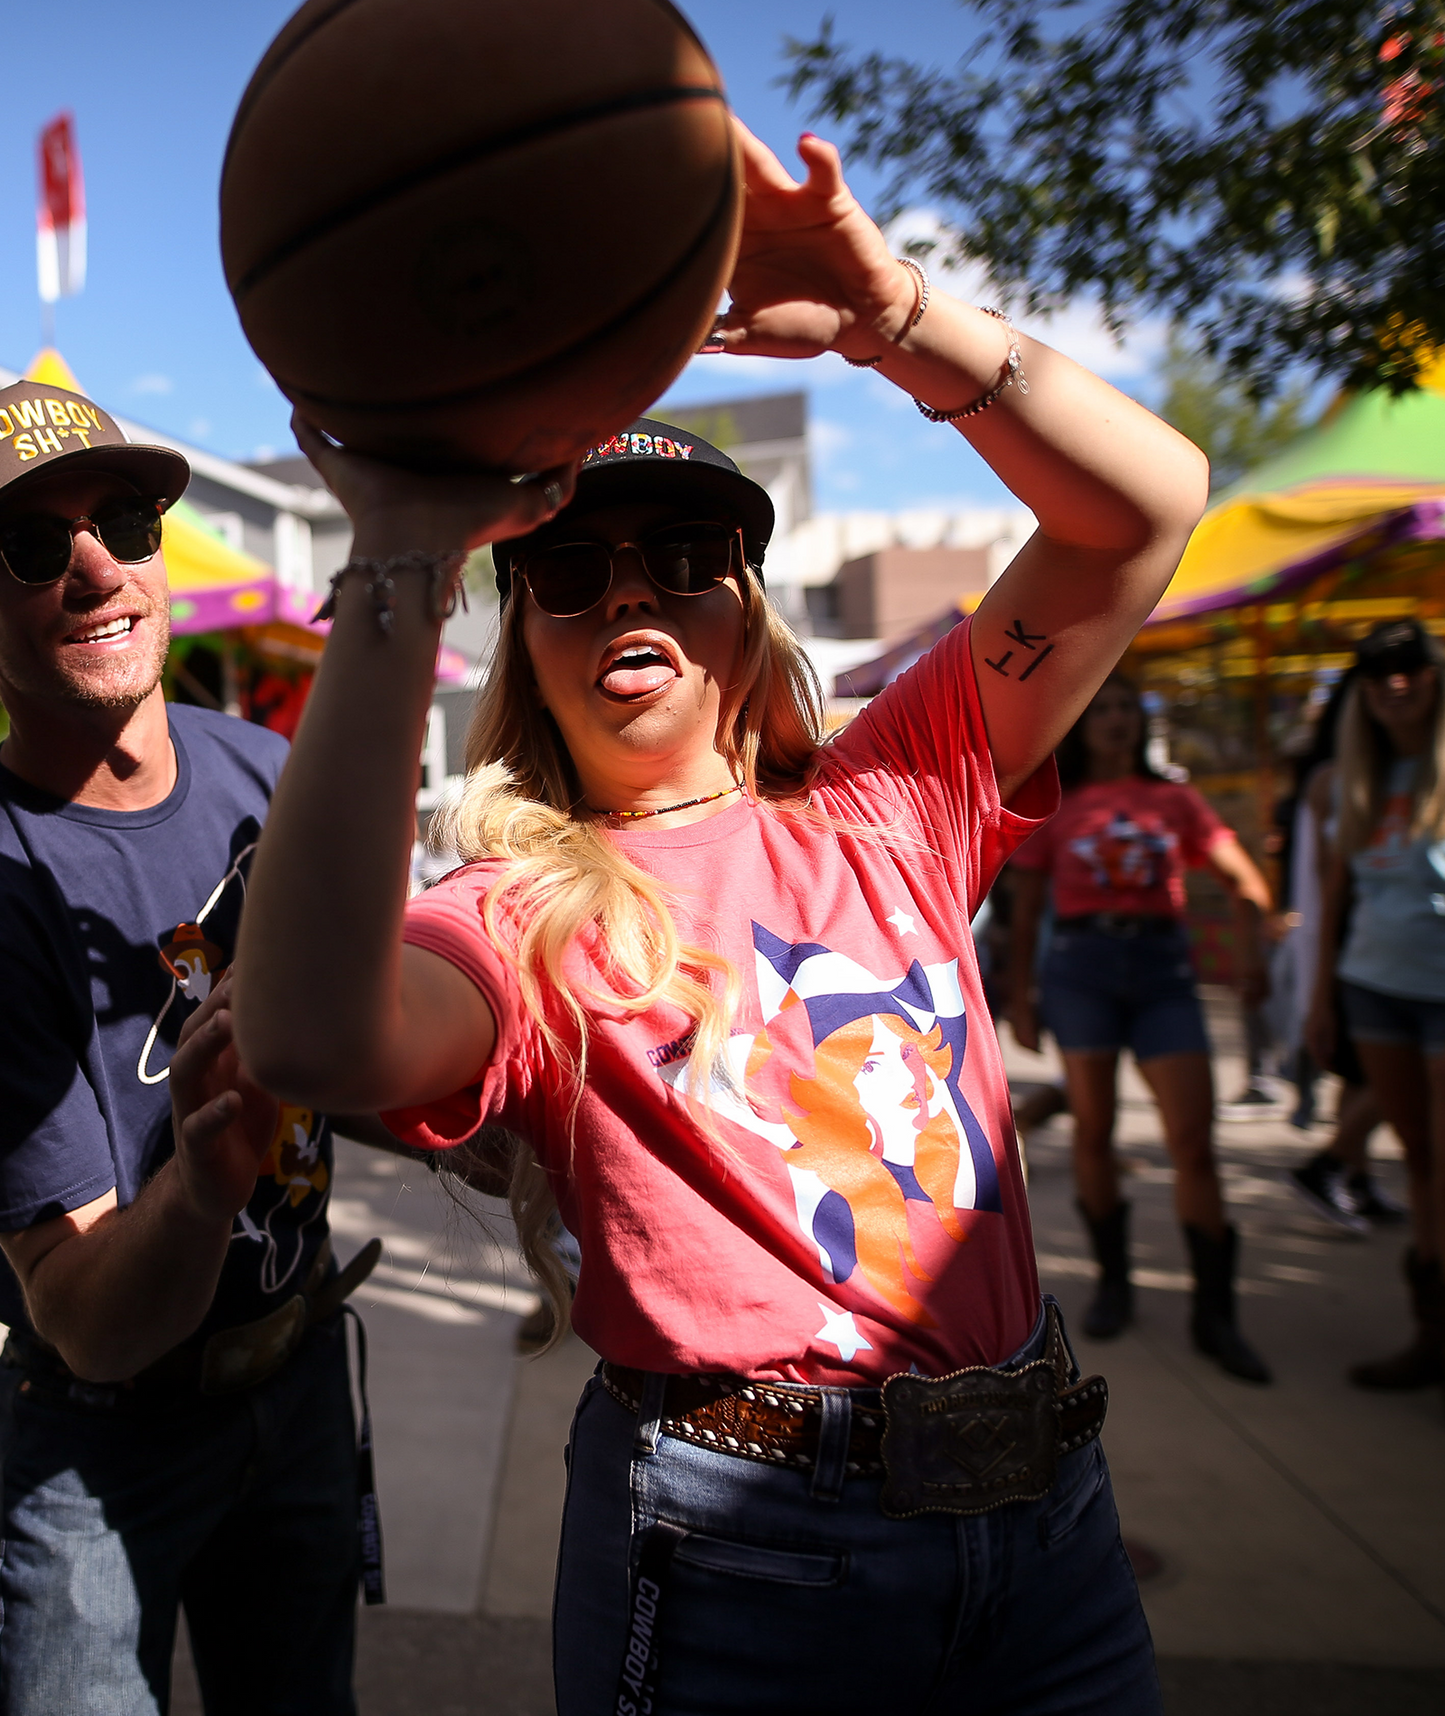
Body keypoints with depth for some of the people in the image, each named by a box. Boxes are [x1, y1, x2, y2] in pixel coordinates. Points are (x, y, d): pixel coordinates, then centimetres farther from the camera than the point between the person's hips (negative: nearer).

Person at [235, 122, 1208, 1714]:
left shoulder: (887, 804, 2)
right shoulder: (518, 923, -7)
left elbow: (1145, 504, -1)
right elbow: (312, 1036, -31)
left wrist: (894, 315, -15)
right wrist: (402, 559, -30)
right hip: (737, 1553, -3)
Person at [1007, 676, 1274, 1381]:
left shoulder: (1174, 800, 9)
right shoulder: (1054, 807, 6)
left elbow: (1244, 880, 11)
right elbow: (1024, 911, 8)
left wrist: (1251, 947, -5)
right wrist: (1019, 997, 6)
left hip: (1162, 967, 1)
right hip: (1082, 966, -1)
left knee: (1194, 1139, -5)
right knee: (1092, 1131, 5)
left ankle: (1214, 1313, 3)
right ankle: (1112, 1282, 22)